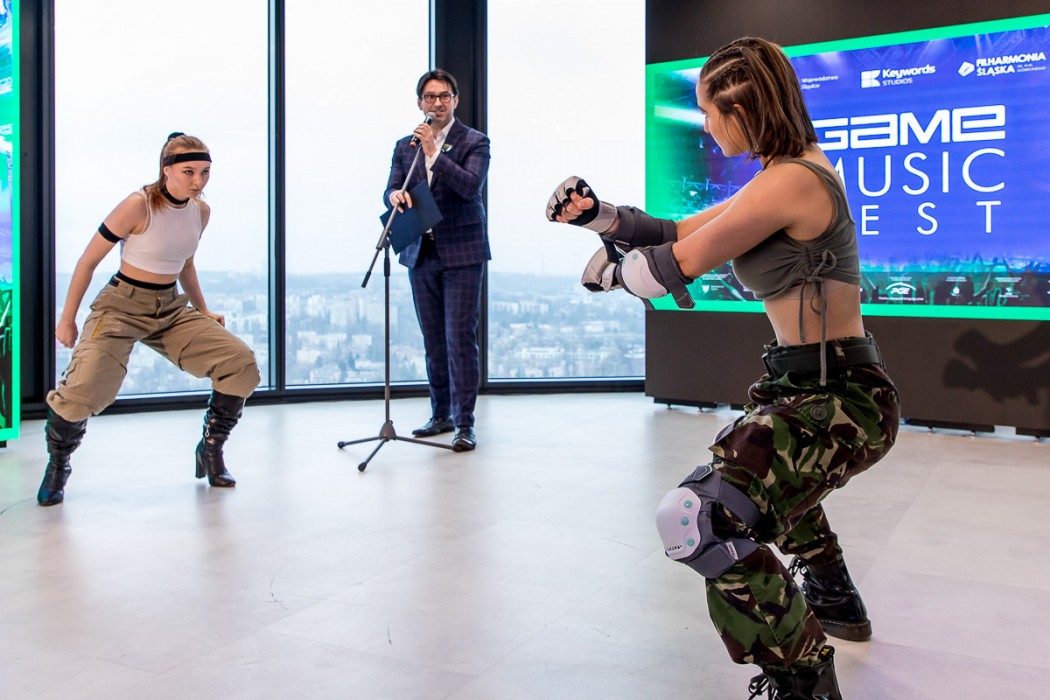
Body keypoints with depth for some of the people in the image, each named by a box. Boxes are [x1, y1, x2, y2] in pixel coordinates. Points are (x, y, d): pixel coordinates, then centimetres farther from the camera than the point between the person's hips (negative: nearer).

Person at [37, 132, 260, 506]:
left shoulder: (201, 211, 2)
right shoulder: (138, 206, -17)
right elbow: (88, 261, -9)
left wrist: (203, 311, 15)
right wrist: (67, 319, -4)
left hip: (172, 309, 6)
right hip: (122, 307, -5)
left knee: (241, 363, -11)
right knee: (82, 392, -24)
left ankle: (211, 451, 9)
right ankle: (57, 464, 10)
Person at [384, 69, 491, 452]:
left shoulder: (474, 141, 0)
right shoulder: (405, 146, 13)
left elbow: (471, 185, -16)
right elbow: (390, 193, 7)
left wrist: (435, 153, -22)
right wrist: (396, 195, -17)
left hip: (461, 252, -5)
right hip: (421, 254, 5)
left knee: (460, 337, -8)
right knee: (433, 340, 11)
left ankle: (464, 423, -2)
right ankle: (440, 415, 23)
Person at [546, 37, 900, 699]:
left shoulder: (791, 180, -20)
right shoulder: (792, 172, 12)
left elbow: (675, 266, -17)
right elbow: (679, 231, 15)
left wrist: (611, 269, 4)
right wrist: (595, 213, 8)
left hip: (839, 398, -11)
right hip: (811, 383, 11)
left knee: (698, 516, -25)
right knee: (758, 457, 38)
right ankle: (836, 600, 50)